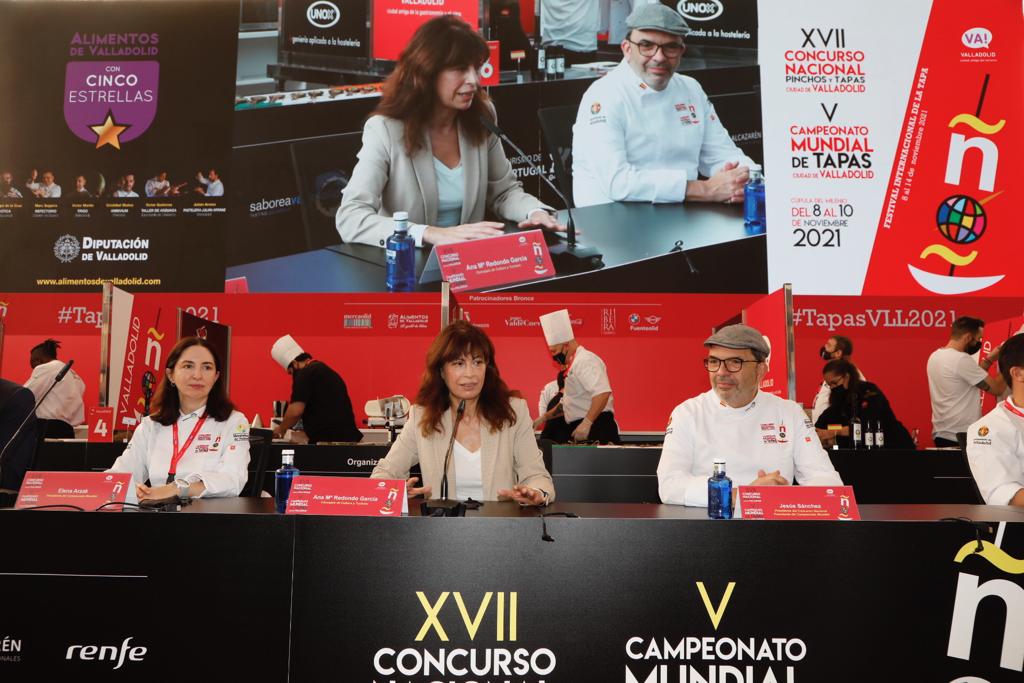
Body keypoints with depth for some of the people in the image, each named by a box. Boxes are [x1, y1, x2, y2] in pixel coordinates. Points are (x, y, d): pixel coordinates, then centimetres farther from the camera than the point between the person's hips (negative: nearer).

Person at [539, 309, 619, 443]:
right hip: (581, 428, 10)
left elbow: (602, 393, -27)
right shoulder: (576, 364, 21)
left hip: (596, 428, -10)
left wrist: (586, 423, -28)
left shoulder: (585, 361, -13)